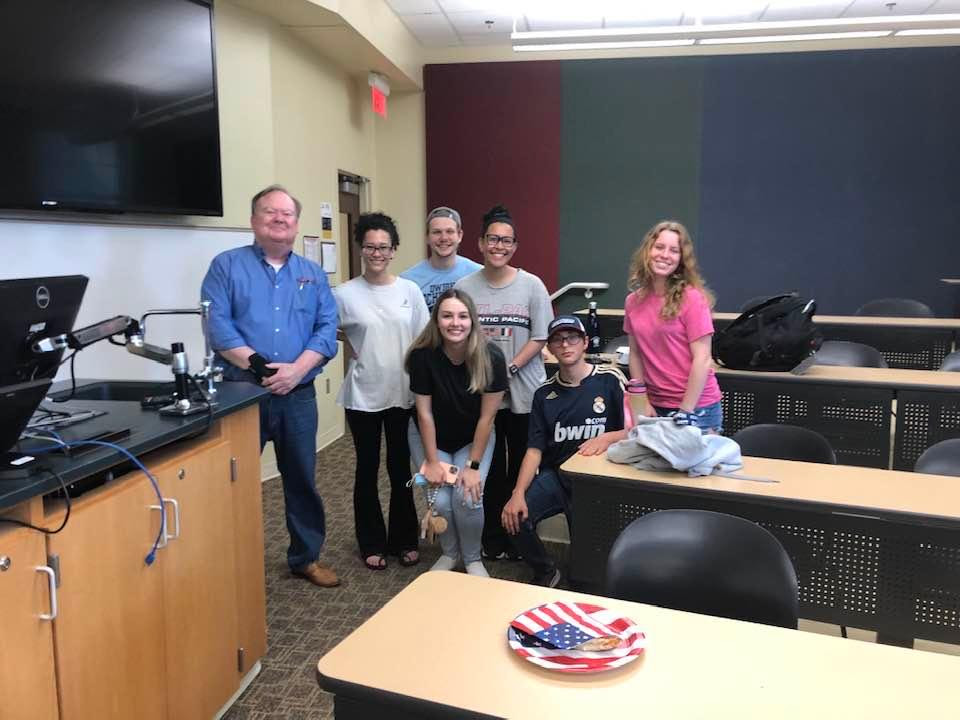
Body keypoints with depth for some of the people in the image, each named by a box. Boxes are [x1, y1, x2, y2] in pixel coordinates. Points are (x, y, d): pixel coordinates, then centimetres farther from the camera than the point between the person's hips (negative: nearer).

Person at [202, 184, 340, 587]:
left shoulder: (313, 274, 11)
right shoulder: (227, 266, 3)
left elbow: (327, 329, 1)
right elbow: (216, 323, -9)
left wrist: (297, 368, -14)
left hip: (299, 395, 3)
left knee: (302, 478, 12)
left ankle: (306, 557, 28)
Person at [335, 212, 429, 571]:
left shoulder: (410, 290, 0)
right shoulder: (344, 294, -5)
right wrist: (349, 349, -4)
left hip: (403, 394, 1)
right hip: (363, 396, -1)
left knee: (401, 469, 12)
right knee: (367, 470, 10)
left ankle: (404, 540, 28)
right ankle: (372, 543, 25)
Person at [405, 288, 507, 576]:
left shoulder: (491, 357, -25)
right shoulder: (422, 355, -24)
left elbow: (487, 417, -17)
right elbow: (424, 413, -16)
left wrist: (473, 465, -16)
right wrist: (432, 461, -12)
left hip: (473, 438, 0)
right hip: (430, 437, 0)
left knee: (468, 497, -18)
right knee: (440, 500, -13)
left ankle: (472, 558, 11)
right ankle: (449, 553, 19)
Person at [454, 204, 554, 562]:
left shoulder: (532, 285, -2)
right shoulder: (464, 287, 0)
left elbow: (539, 338, -4)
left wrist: (509, 368, -16)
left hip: (524, 393, 0)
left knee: (521, 468, 10)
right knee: (490, 468, 10)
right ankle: (492, 538, 25)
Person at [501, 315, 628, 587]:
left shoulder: (610, 380, -2)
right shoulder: (544, 394, 9)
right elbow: (535, 450, 3)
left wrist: (608, 437, -24)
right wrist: (519, 493, -11)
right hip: (555, 474, 4)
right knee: (515, 518, -18)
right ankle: (545, 572, 11)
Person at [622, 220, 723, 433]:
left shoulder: (692, 298, -12)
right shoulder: (633, 301, 3)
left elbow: (702, 360, -13)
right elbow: (636, 354, 9)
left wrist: (685, 412, -15)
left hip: (696, 407, -5)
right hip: (656, 408, 5)